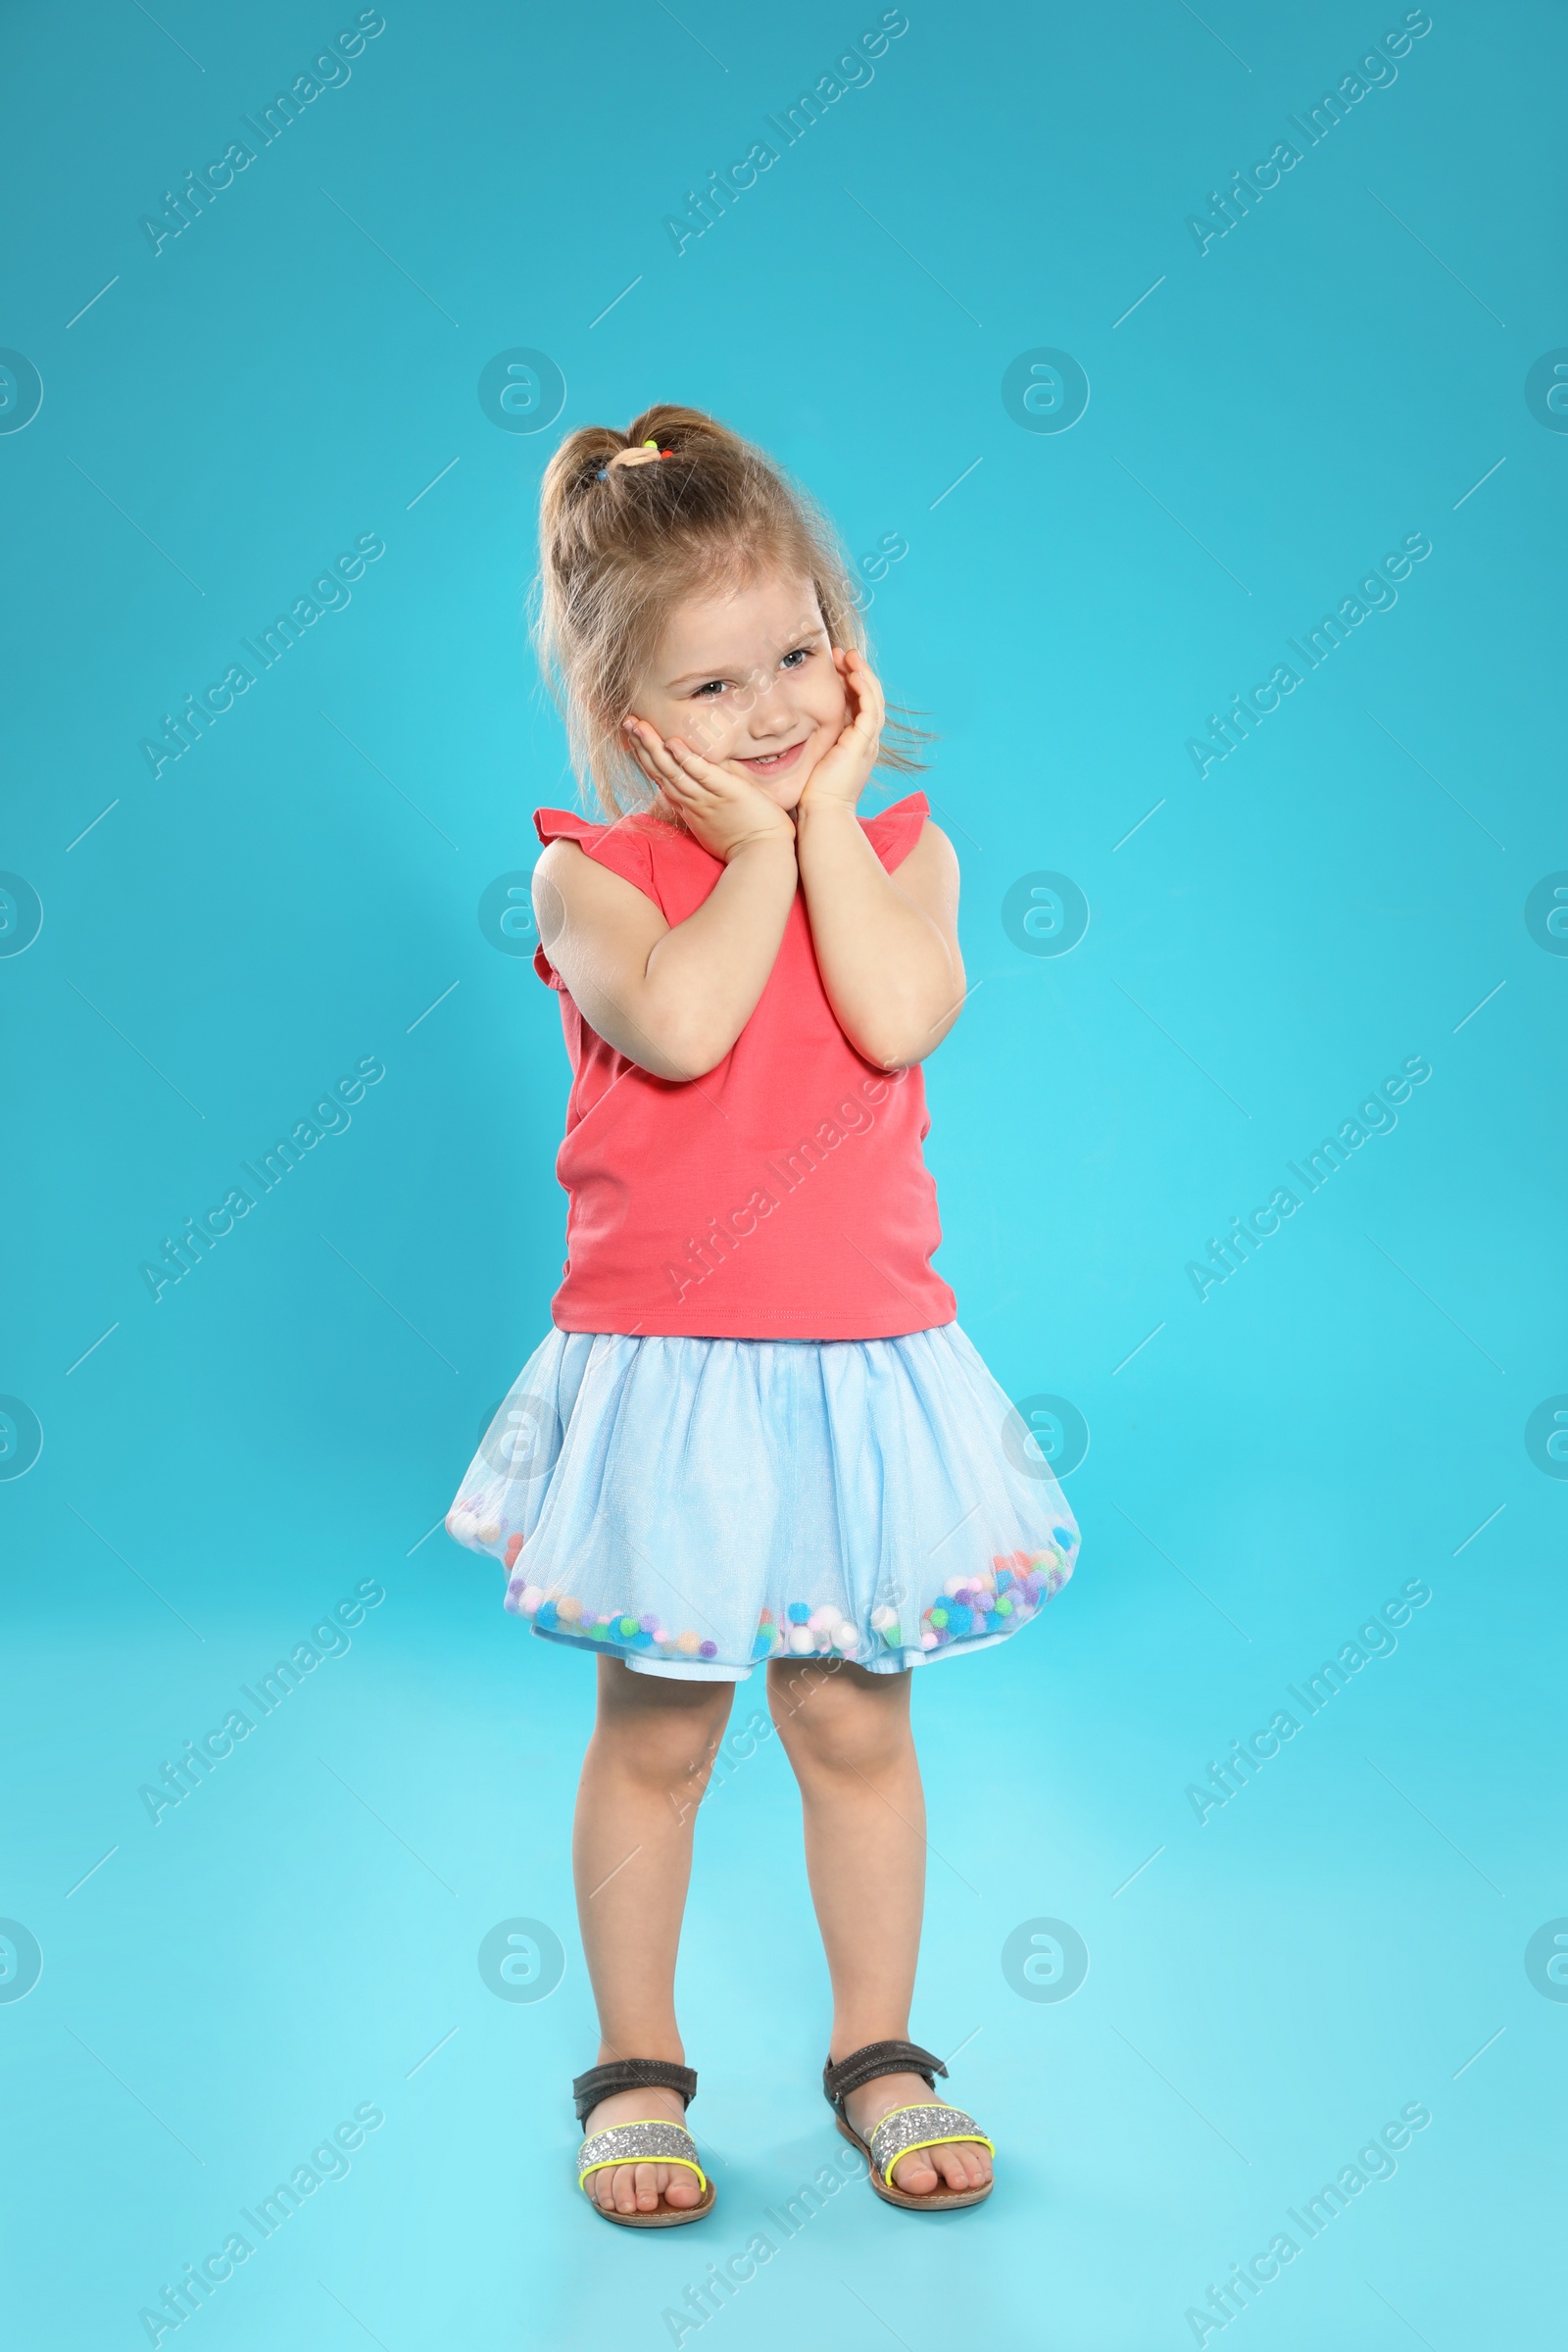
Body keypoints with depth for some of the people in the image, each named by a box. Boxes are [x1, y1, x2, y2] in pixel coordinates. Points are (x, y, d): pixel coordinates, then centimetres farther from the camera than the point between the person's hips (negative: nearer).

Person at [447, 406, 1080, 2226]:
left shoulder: (897, 849, 4)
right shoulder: (592, 869, -5)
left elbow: (898, 1017, -17)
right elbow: (675, 1023, -25)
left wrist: (830, 814, -11)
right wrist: (758, 840, -14)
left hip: (862, 1361, 2)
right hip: (662, 1368, -2)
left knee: (853, 1721, 13)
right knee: (654, 1731, 10)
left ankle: (877, 2051, 31)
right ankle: (636, 2065, 29)